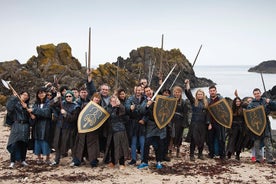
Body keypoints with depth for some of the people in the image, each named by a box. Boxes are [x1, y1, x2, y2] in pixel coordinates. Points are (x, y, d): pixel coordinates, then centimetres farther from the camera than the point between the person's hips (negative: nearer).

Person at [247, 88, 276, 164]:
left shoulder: (265, 101, 8)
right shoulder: (251, 104, 5)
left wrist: (270, 102, -13)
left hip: (265, 124, 0)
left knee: (268, 142, -2)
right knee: (257, 142, 4)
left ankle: (270, 159, -1)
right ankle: (258, 158, 12)